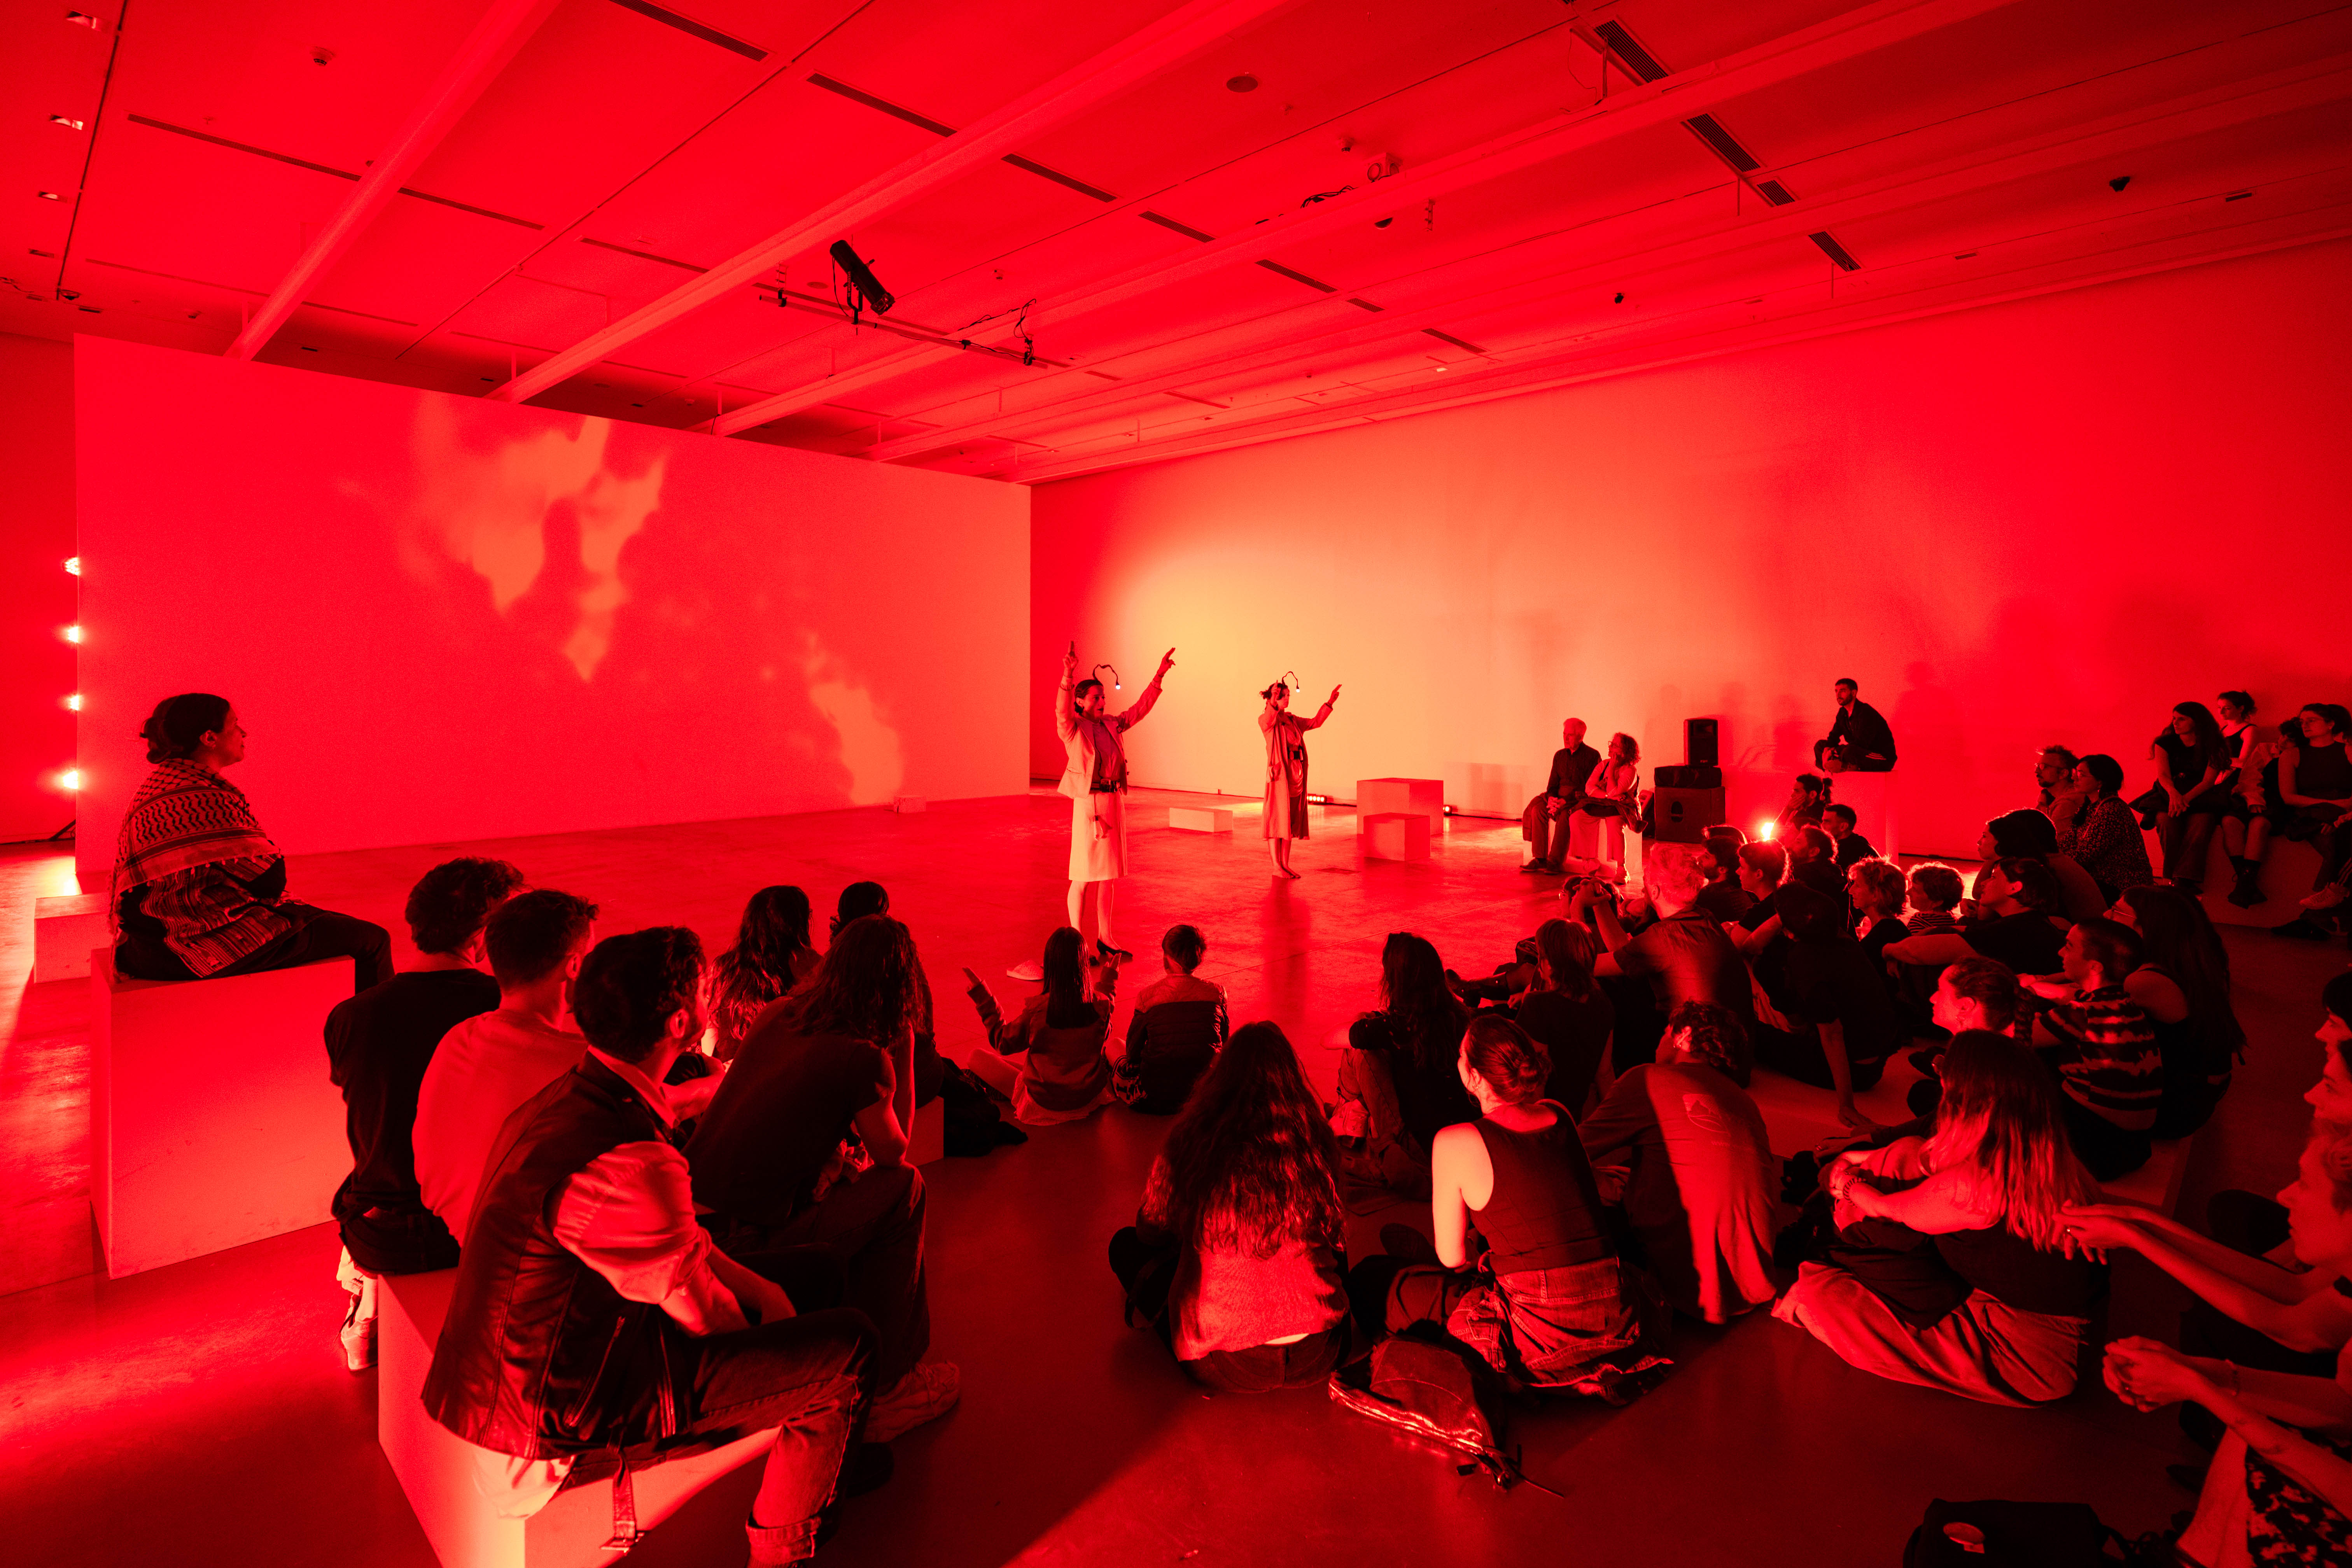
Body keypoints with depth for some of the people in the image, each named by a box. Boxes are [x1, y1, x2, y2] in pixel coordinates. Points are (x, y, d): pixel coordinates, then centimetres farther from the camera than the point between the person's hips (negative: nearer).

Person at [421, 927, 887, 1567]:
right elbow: (699, 1310, -18)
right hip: (568, 1410, -9)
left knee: (797, 1287, 18)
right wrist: (755, 1319, 3)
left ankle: (817, 1458, 42)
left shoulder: (572, 1095, -4)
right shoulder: (626, 1162, -35)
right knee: (849, 1345, -5)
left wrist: (757, 1287, 6)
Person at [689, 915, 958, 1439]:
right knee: (903, 1188, 3)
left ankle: (900, 1357, 33)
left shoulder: (779, 1015, 7)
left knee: (845, 1178, 22)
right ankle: (883, 1388, 14)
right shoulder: (865, 1059, -16)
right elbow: (893, 1153, 3)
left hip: (691, 1214, 8)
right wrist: (904, 1053, 2)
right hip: (743, 1248, -8)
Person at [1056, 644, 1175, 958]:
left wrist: (1160, 675, 15)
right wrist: (1068, 675, -40)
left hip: (1114, 802, 7)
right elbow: (1062, 709, -26)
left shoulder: (1112, 725, 12)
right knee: (1083, 877, -1)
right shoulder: (1073, 729, -6)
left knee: (1110, 874, 11)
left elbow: (1141, 709, 19)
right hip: (1088, 803, -7)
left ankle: (1104, 939, 21)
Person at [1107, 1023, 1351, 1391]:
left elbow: (1150, 1232, 7)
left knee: (1125, 1246, 19)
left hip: (1228, 1369, -2)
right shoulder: (1317, 1143, -6)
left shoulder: (1190, 1141, -11)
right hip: (1319, 1359, 2)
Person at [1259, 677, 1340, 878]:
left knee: (1291, 821, 9)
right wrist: (1273, 703, -47)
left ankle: (1286, 865, 14)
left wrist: (1330, 703, 25)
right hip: (1279, 773, -8)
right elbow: (1268, 720, -30)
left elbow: (1315, 723, 28)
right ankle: (1277, 867, -2)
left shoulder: (1292, 720, 17)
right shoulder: (1266, 719, -5)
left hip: (1296, 774, 8)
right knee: (1277, 819, -5)